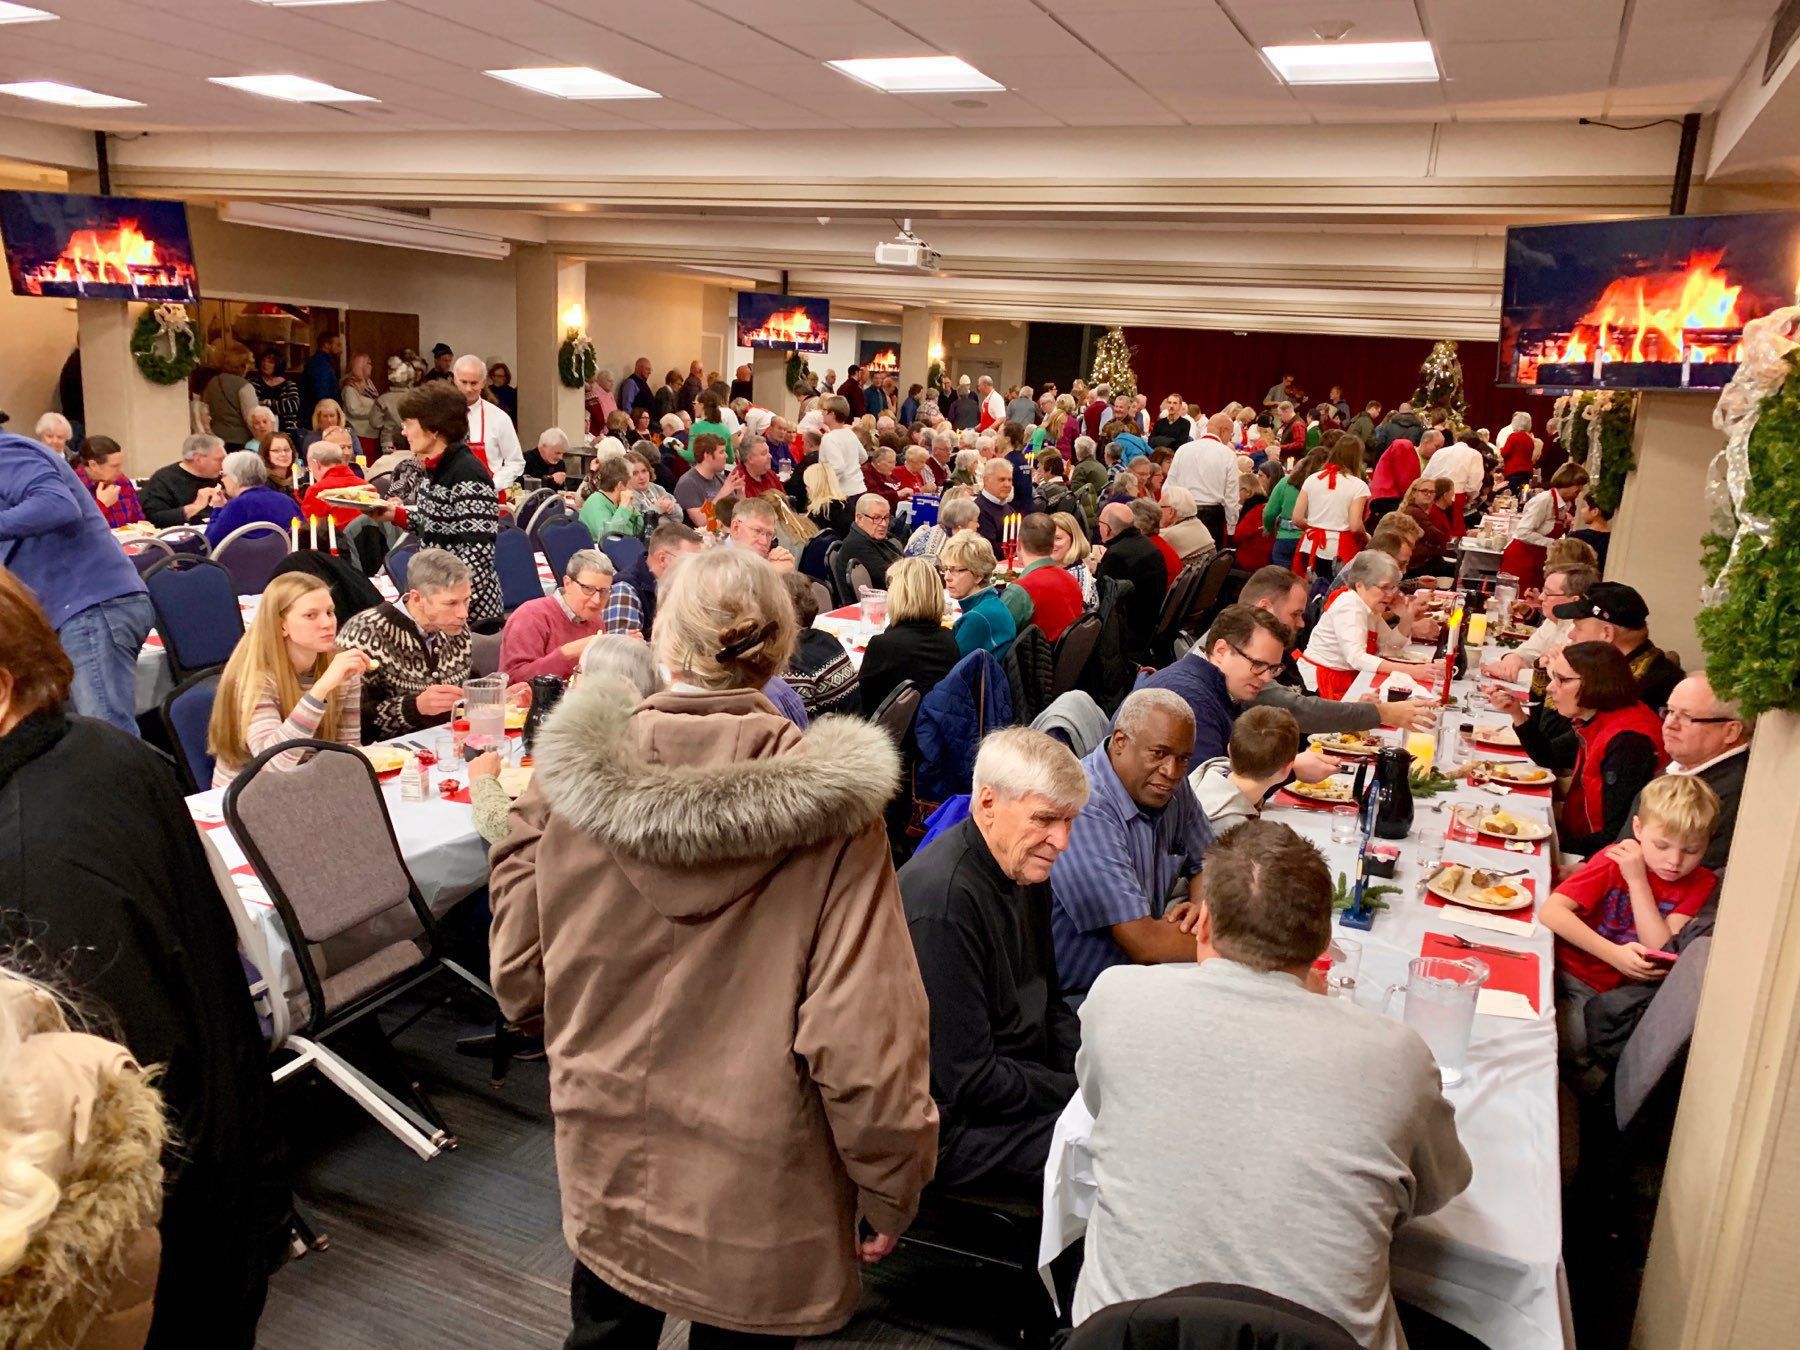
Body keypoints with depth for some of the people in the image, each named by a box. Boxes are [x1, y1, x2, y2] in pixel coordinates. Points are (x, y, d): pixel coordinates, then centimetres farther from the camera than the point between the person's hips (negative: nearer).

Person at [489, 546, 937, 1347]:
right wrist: (891, 1187, -6)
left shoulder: (571, 776, -13)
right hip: (757, 1190, -2)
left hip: (606, 1165, 3)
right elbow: (861, 1035, -21)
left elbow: (520, 984, -2)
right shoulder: (829, 803, -21)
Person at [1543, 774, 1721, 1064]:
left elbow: (1662, 953, -14)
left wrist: (1637, 880, -17)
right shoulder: (1616, 860, -6)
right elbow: (1551, 910, -18)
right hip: (1563, 965, -1)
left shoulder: (1700, 884, -2)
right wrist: (1614, 954, -28)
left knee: (1574, 1040, -27)